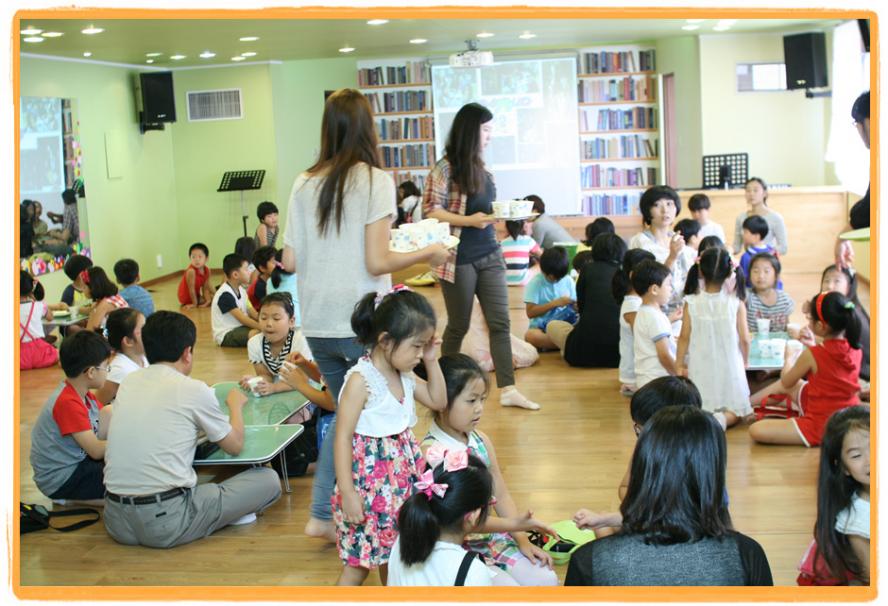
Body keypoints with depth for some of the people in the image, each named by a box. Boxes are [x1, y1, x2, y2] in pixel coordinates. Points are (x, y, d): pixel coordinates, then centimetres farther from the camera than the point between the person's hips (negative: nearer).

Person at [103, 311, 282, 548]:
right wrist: (236, 404, 26)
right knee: (268, 480, 5)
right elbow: (235, 445, 9)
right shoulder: (194, 390, -4)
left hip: (116, 522, 6)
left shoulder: (128, 383, 11)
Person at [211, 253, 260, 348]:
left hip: (239, 328, 10)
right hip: (226, 335, -10)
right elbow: (242, 319, -23)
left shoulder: (241, 290, 9)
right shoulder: (225, 295, -19)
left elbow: (252, 313, 4)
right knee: (257, 333, -32)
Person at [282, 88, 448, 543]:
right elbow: (377, 262, -14)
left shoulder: (304, 184, 4)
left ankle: (322, 514, 18)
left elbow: (289, 260, 3)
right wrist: (427, 254, 1)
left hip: (317, 325, 5)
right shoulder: (374, 180, -9)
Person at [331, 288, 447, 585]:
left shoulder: (405, 376, 3)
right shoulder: (361, 380, -21)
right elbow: (343, 438, -20)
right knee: (358, 563, 0)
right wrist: (348, 493, -20)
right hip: (369, 481, -8)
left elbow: (438, 401, 16)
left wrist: (432, 361, 3)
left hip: (400, 480, 8)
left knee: (391, 553, 20)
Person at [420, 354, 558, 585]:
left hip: (493, 537, 7)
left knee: (546, 580, -7)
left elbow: (501, 495, 10)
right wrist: (513, 524, -28)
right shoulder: (431, 451, -19)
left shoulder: (481, 440, 5)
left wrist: (522, 539, 0)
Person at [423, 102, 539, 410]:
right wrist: (469, 220, -21)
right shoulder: (445, 168, -10)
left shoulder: (480, 168, 10)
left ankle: (508, 389, 3)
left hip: (489, 255, 6)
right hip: (459, 259, -6)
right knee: (459, 325, 8)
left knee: (500, 321, 1)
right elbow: (430, 211, -13)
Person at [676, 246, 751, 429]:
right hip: (730, 368, -1)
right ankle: (721, 418, -19)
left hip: (701, 369, 1)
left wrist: (679, 365, 8)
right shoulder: (736, 303, -10)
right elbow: (744, 339, -5)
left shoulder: (691, 303, -9)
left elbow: (684, 337, -4)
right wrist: (744, 362, 15)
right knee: (734, 411, 14)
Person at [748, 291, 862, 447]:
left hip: (821, 427, -8)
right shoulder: (856, 350, -4)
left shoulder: (811, 355, -23)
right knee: (784, 385, 25)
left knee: (756, 430, -18)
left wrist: (789, 358, 15)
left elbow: (786, 382, -3)